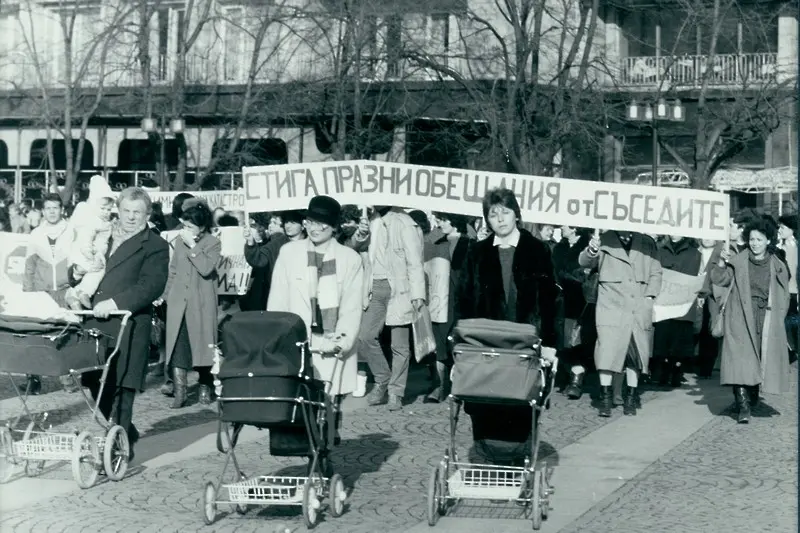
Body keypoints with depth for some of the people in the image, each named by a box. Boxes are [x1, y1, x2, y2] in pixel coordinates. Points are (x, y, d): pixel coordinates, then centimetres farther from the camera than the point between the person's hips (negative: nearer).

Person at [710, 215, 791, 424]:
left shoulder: (778, 267, 8)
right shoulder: (738, 262, 3)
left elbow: (783, 298, 13)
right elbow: (719, 279, -3)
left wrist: (777, 318, 3)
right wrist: (721, 264, -20)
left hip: (767, 321, 2)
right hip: (740, 319, -2)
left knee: (762, 359, 4)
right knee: (740, 359, -13)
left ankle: (753, 397, 24)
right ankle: (743, 406, -18)